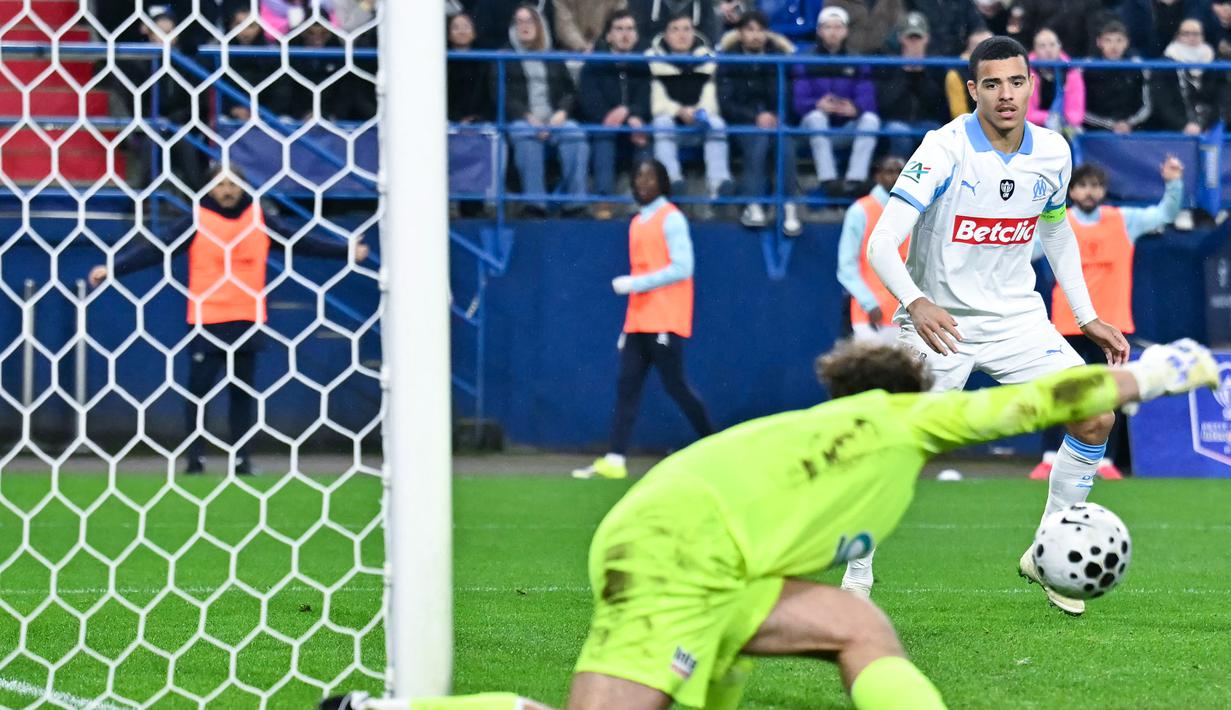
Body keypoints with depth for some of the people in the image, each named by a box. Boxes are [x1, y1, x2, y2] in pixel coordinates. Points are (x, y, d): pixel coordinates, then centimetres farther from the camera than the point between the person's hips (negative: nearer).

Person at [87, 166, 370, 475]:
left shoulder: (260, 221, 6)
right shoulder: (197, 222, -3)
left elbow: (301, 242, 10)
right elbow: (154, 250, -8)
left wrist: (347, 251, 6)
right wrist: (112, 268, -18)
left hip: (248, 322, 3)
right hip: (206, 321, -3)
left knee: (243, 391, 7)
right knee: (198, 390, -4)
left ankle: (242, 458, 12)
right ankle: (195, 458, 1)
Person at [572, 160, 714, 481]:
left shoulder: (671, 219, -7)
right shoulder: (638, 223, 17)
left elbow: (682, 268, -15)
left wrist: (635, 283, -17)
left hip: (664, 322, -7)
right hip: (637, 321, 7)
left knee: (675, 385, -4)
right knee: (626, 387, -1)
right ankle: (615, 460, -5)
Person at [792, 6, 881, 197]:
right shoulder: (806, 62, 4)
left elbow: (867, 98, -6)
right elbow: (799, 101, -8)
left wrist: (855, 108, -30)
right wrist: (818, 105, -32)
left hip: (848, 130, 2)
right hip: (816, 131, -2)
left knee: (871, 118, -26)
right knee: (816, 116, -33)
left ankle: (856, 179, -35)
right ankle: (828, 180, -40)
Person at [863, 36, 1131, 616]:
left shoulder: (1052, 153, -3)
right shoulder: (945, 149, -20)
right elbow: (881, 244, -28)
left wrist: (1087, 317, 12)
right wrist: (917, 303, -45)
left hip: (1016, 317, 5)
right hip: (937, 320, -5)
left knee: (1097, 417, -8)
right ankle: (857, 576, 7)